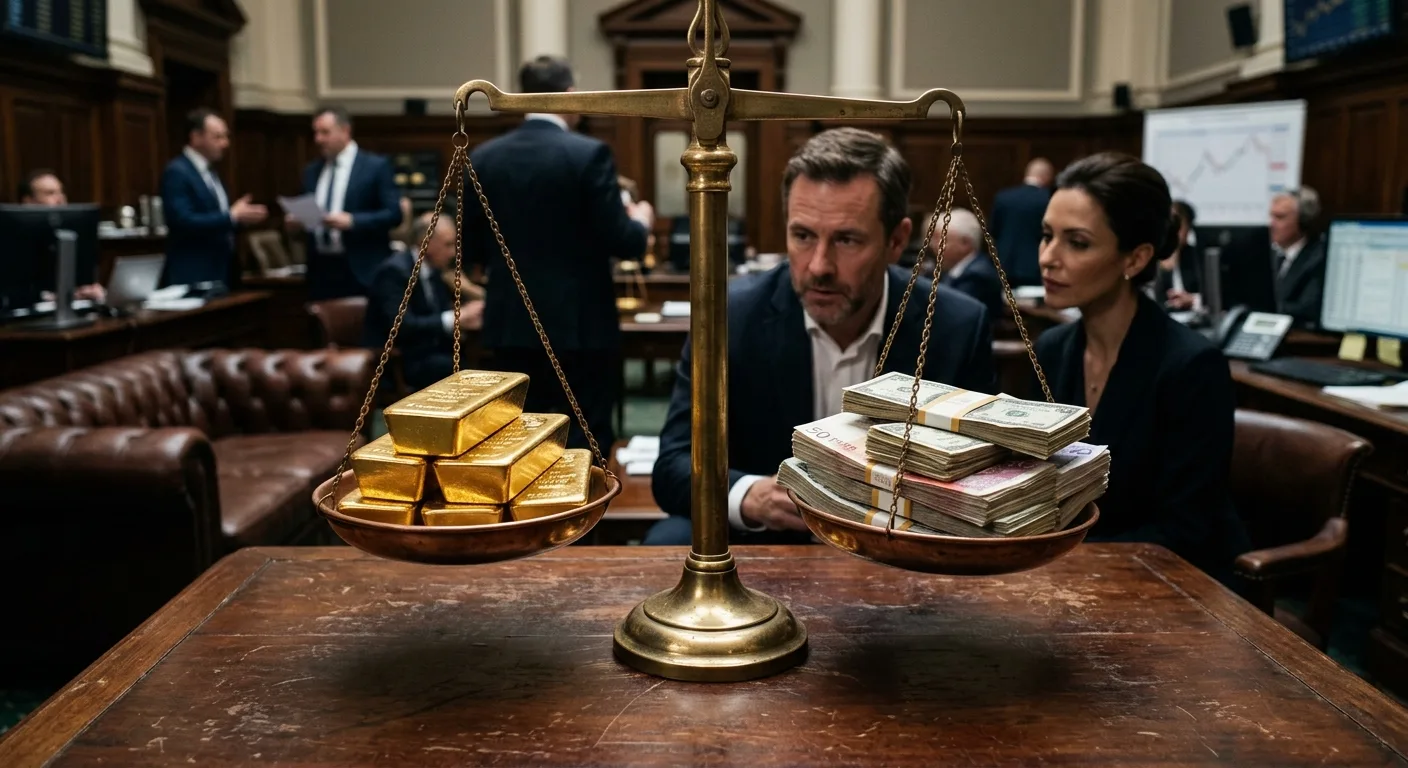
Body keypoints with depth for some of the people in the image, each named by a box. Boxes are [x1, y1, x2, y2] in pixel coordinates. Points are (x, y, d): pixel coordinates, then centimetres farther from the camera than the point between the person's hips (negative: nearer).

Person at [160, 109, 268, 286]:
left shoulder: (209, 173, 17)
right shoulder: (177, 172, -12)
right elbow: (183, 221, -22)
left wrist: (240, 216, 2)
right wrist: (232, 217, -18)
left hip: (220, 273, 9)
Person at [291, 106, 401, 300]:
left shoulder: (376, 166, -2)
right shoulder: (311, 171, 15)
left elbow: (394, 213, -9)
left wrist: (352, 221, -20)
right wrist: (297, 220, -2)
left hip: (360, 270, -5)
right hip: (320, 270, 5)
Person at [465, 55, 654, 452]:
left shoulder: (483, 157, 2)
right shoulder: (589, 154, -12)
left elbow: (473, 245, 8)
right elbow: (622, 242, -14)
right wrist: (640, 220, 8)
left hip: (511, 323, 5)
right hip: (581, 323, -4)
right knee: (586, 441, 6)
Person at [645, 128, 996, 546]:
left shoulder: (957, 328, -11)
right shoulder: (731, 315, -12)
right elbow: (675, 464, -12)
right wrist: (749, 496, -33)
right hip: (760, 542, -2)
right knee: (672, 544, -29)